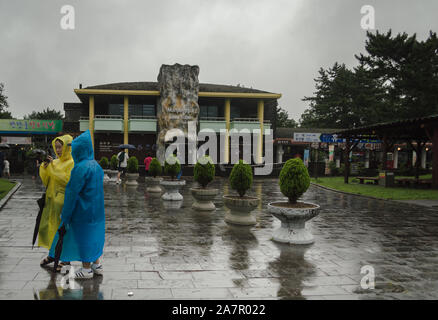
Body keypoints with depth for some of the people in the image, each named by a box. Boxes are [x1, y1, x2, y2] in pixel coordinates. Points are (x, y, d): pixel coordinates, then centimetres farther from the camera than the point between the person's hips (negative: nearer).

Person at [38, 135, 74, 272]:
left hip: (64, 200, -8)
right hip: (52, 199, 8)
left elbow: (67, 180, -22)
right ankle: (53, 253, 29)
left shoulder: (72, 163, -10)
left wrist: (53, 167, -19)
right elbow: (46, 180, 12)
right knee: (49, 226, 13)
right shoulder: (56, 162, 12)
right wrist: (45, 166, -5)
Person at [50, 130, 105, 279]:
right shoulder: (96, 165, 5)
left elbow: (72, 193, -18)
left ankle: (86, 269, 14)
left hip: (83, 211, -8)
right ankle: (97, 264, 26)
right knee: (94, 234, 17)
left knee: (83, 236, 4)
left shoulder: (81, 167, -21)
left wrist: (65, 215, -11)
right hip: (96, 209, 8)